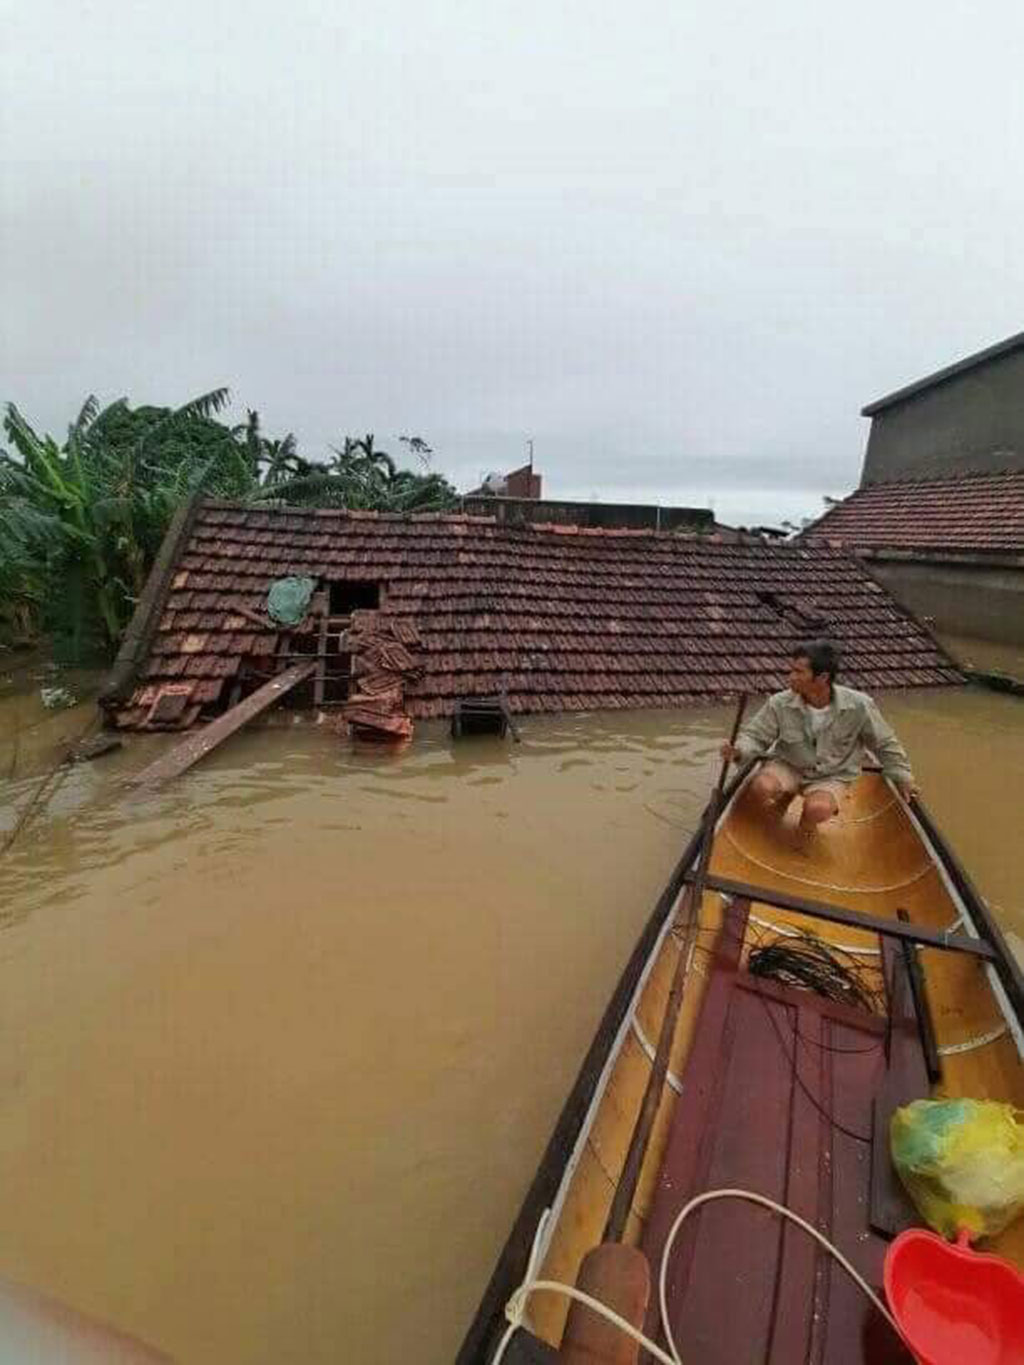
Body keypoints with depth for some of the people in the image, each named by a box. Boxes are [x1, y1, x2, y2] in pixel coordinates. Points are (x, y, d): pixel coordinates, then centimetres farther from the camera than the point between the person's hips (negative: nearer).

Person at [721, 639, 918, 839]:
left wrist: (901, 777, 7)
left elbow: (884, 744, -1)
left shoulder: (858, 706, -18)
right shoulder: (779, 704, -18)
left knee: (818, 810, -33)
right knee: (761, 788, -29)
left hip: (833, 777, -1)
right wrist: (739, 751, -30)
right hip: (788, 766, 1)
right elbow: (755, 735, -8)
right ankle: (786, 795, 9)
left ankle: (806, 825, 7)